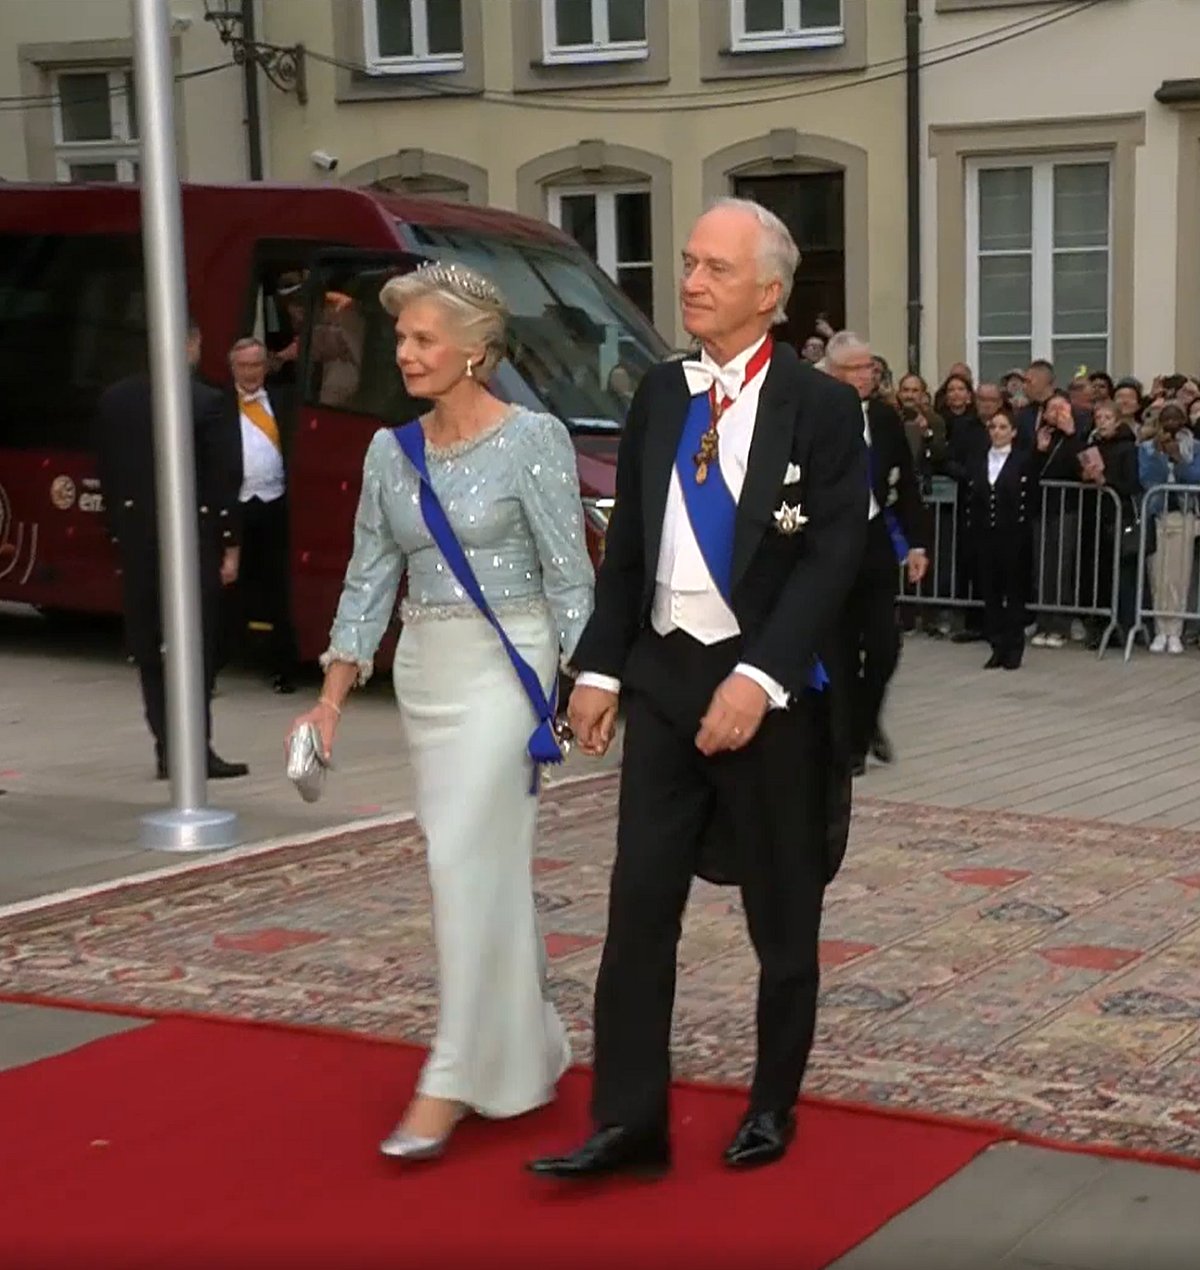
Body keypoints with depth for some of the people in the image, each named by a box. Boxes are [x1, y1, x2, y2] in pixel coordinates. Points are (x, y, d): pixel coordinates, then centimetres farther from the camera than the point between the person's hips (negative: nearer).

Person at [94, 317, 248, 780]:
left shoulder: (113, 400, 5)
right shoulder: (209, 402, -9)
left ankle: (167, 747, 12)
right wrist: (230, 545, -3)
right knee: (196, 646, 2)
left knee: (148, 646, 10)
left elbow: (108, 475, 8)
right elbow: (224, 480, -9)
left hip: (135, 537, 4)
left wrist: (118, 533, 14)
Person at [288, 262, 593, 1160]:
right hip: (422, 669, 6)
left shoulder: (532, 439, -9)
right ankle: (530, 1053, 25)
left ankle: (453, 1080, -5)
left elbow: (569, 576, -9)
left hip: (504, 662, -6)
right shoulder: (391, 451, 7)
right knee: (483, 863, 12)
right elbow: (370, 581, 10)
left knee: (469, 861, -11)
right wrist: (333, 698, 4)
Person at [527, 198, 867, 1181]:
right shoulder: (660, 394, 9)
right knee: (640, 902, 0)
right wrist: (599, 668, 5)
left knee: (783, 915, 9)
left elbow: (832, 558, -14)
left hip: (769, 687, -4)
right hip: (663, 673, 4)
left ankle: (773, 1107, 25)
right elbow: (627, 543, 12)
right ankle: (629, 1121, 6)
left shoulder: (822, 407, -7)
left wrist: (758, 678, -22)